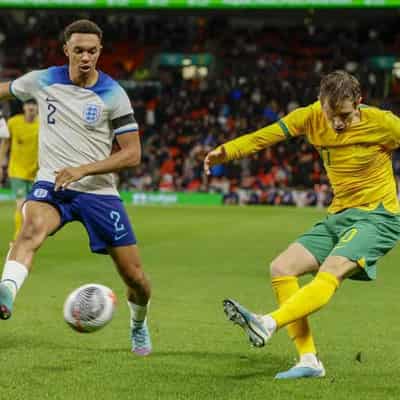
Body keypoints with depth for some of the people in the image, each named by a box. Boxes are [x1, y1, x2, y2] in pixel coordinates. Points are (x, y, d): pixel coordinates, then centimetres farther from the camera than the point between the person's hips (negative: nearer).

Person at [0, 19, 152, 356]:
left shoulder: (112, 95, -6)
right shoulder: (42, 81, 0)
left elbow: (132, 154, -8)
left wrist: (82, 170, -20)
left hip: (99, 190, 0)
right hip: (51, 185, 0)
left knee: (136, 278, 2)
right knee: (33, 227, -36)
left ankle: (139, 324, 35)